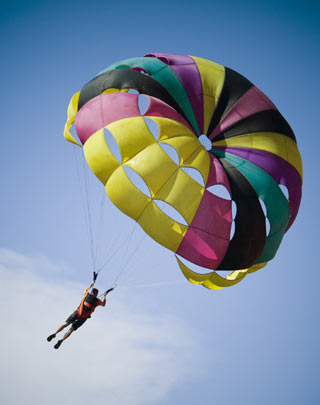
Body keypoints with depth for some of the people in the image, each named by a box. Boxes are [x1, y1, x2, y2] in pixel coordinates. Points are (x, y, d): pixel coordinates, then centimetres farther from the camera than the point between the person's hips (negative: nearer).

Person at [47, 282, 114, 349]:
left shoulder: (87, 295, 5)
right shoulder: (97, 300, 1)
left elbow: (86, 290, 31)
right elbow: (103, 304, 21)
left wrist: (90, 285, 44)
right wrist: (105, 296, 32)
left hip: (77, 313, 1)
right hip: (83, 318, -1)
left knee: (66, 324, 3)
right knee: (72, 329, 0)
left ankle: (55, 333, -14)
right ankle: (61, 340, -15)